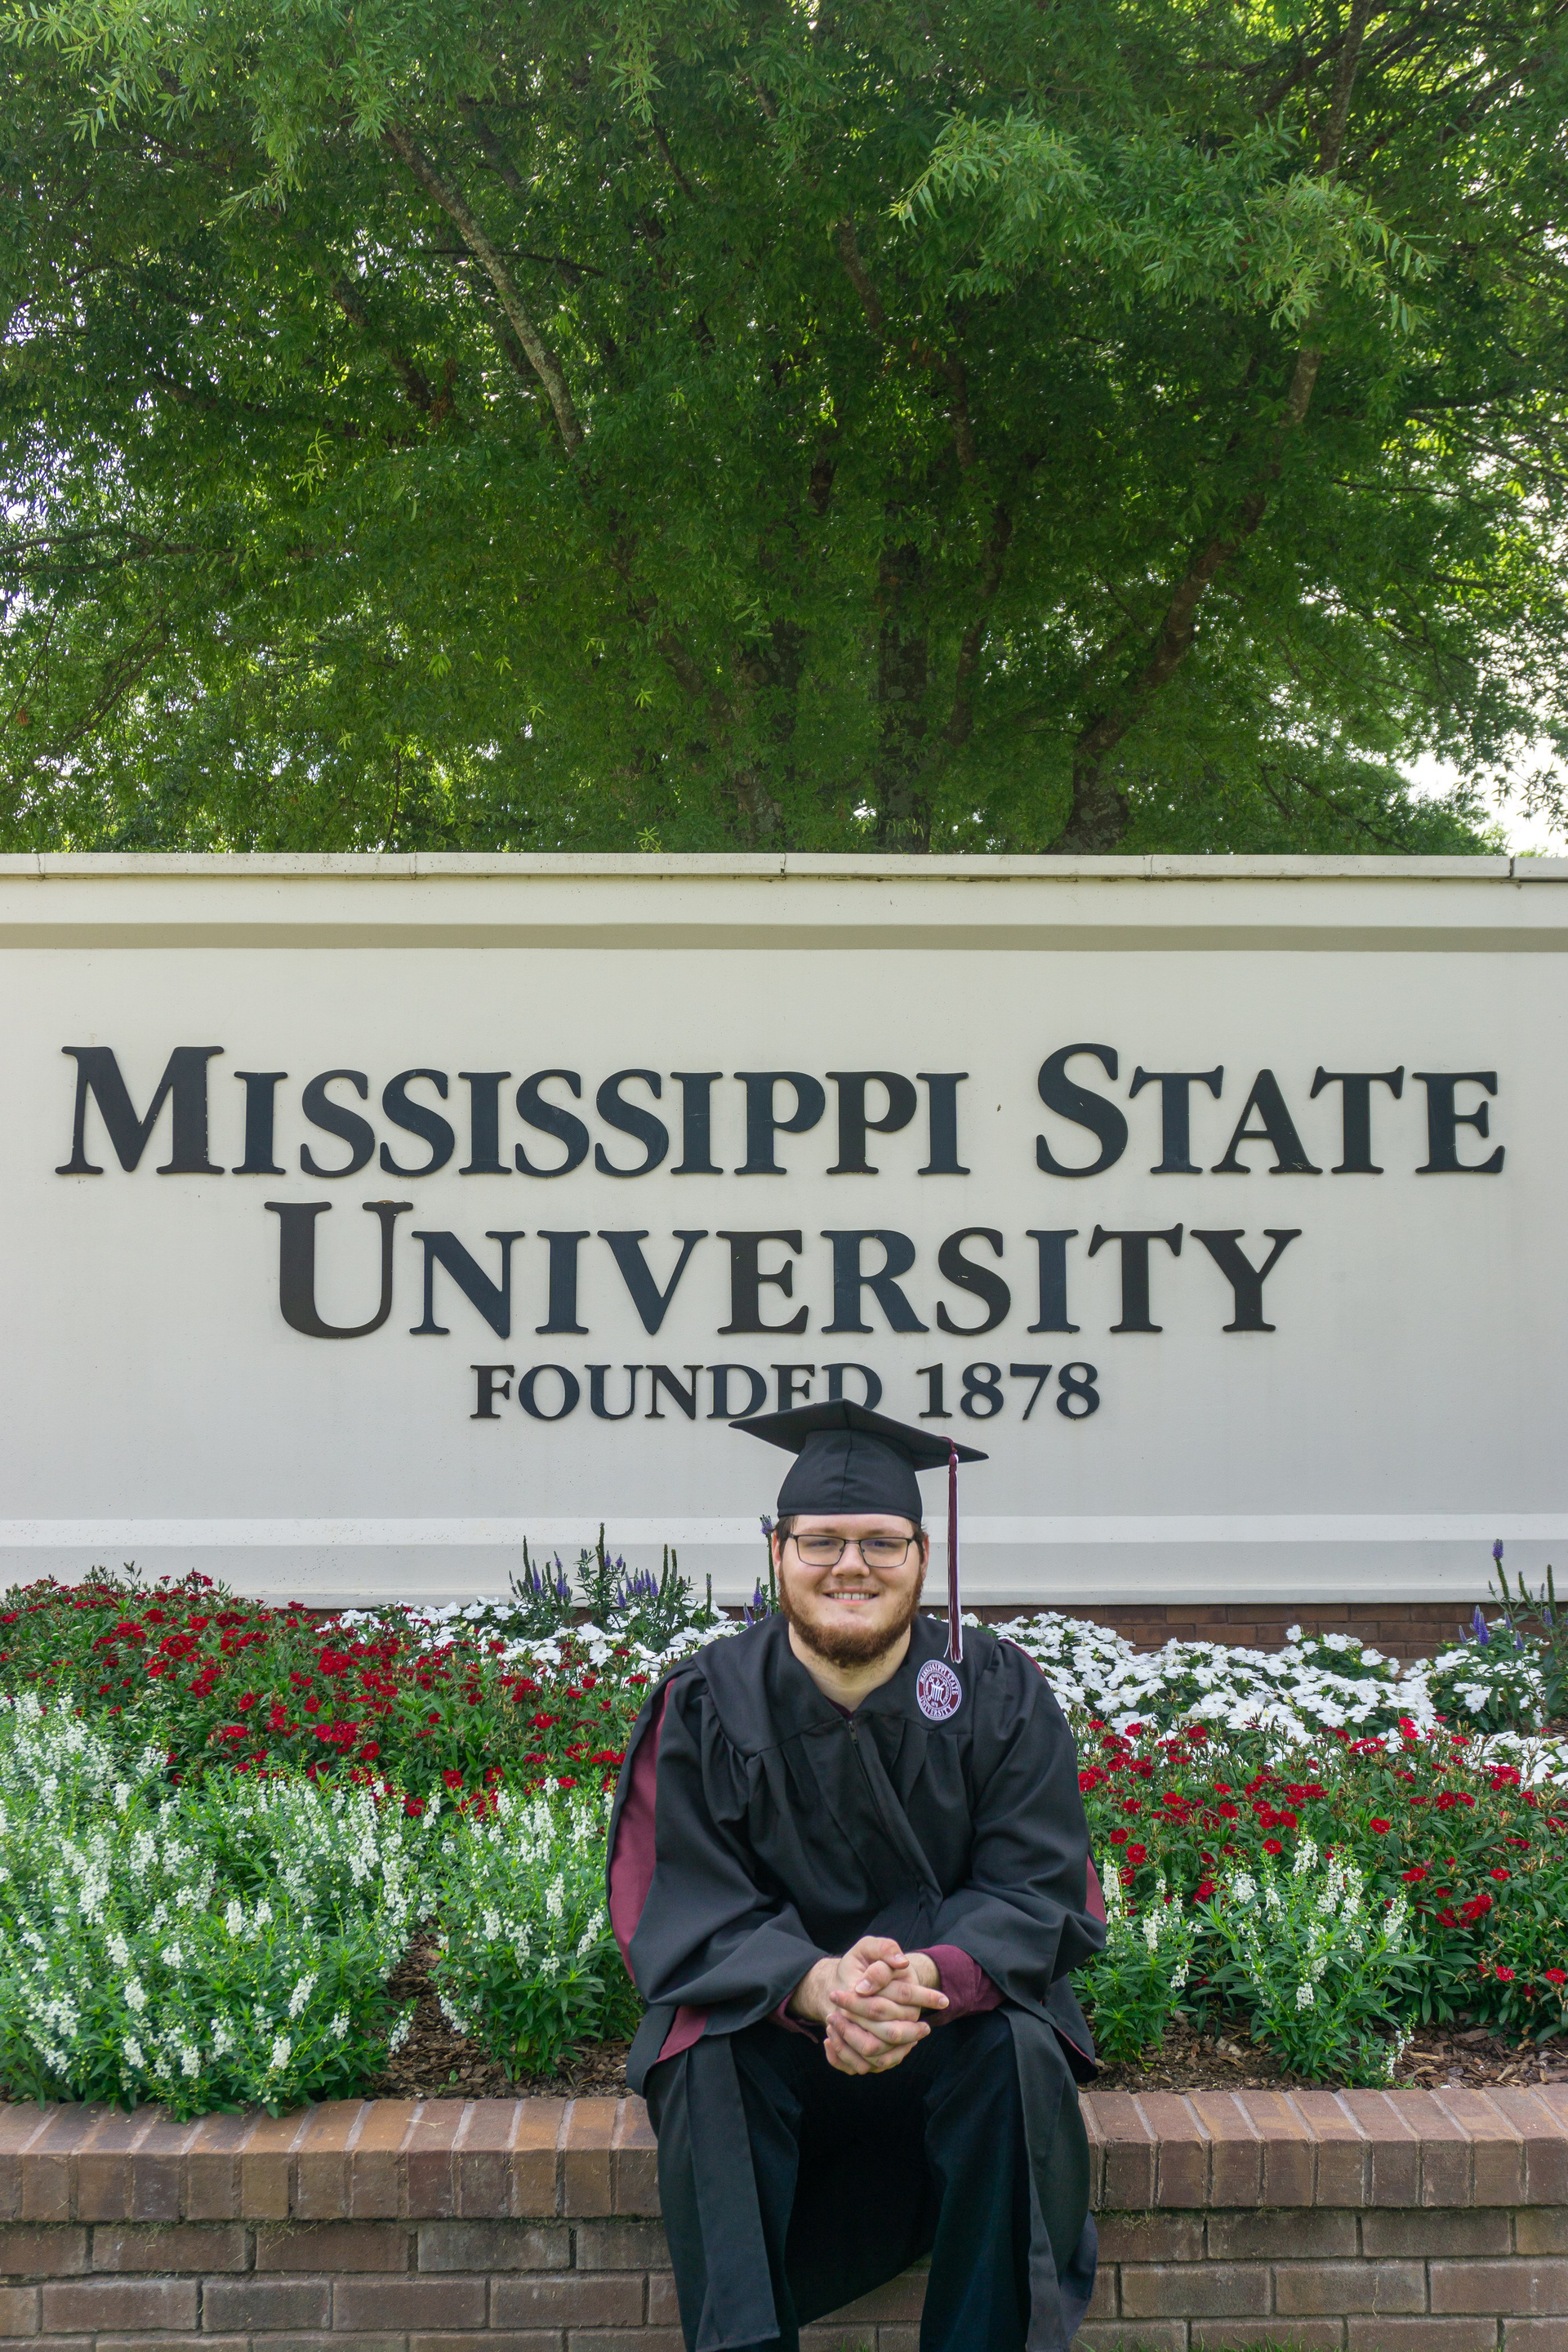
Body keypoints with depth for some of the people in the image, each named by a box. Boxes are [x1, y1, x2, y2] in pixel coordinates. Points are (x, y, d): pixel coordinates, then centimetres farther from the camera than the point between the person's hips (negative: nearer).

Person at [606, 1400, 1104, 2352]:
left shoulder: (1002, 1694, -7)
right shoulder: (709, 1707, -8)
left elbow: (1037, 1892, -12)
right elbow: (686, 1915, -12)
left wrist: (930, 1980, -32)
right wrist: (816, 1985, -32)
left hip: (956, 2019, 0)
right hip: (771, 2021, 0)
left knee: (1019, 2051, -29)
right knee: (708, 2066, -29)